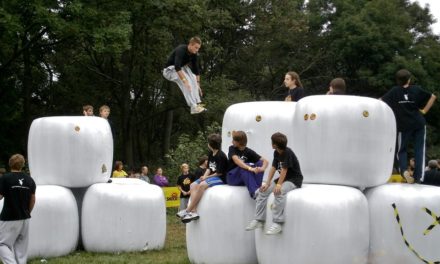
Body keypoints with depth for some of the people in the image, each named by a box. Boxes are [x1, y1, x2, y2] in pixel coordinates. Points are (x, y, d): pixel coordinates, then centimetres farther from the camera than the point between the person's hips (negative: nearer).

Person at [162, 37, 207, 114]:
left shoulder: (193, 54, -7)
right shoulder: (180, 50, -31)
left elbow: (196, 69, -2)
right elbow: (177, 67, -43)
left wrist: (198, 85, -7)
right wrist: (185, 81, -48)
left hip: (180, 69, 8)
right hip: (170, 70, -8)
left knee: (193, 79, -14)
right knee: (186, 80, -31)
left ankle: (197, 104, -16)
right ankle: (193, 107, -33)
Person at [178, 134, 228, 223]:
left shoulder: (221, 156, -13)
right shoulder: (211, 154, 13)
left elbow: (220, 173, -16)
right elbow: (209, 168, 14)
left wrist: (207, 177, -11)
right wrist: (204, 177, -5)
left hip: (220, 179, -9)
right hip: (211, 177, 9)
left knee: (202, 185, -32)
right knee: (193, 185, -11)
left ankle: (188, 210, -28)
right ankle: (194, 211, -26)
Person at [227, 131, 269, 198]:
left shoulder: (249, 152, -1)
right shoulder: (232, 149, -6)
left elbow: (265, 161, -11)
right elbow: (236, 161, -27)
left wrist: (262, 168, -36)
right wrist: (250, 168, -43)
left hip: (247, 178, 3)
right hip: (232, 178, -3)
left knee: (260, 163, -17)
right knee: (244, 167, -32)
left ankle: (257, 188, -31)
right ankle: (254, 192, -46)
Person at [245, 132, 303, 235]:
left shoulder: (288, 152, -19)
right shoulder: (276, 153, 4)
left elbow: (284, 170, -25)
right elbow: (273, 168, 1)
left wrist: (278, 185, -32)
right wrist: (267, 183, -9)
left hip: (294, 179, -8)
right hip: (283, 178, 9)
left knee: (279, 191, -36)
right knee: (262, 190, -8)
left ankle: (278, 223, -33)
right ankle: (259, 220, -4)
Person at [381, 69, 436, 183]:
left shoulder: (394, 91, 1)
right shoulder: (416, 89, 4)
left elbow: (381, 102, -5)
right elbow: (432, 97, 8)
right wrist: (424, 111, 8)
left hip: (404, 125, -1)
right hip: (419, 123, 1)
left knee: (402, 150, 11)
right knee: (419, 150, 6)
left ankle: (404, 171, -12)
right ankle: (418, 176, -1)